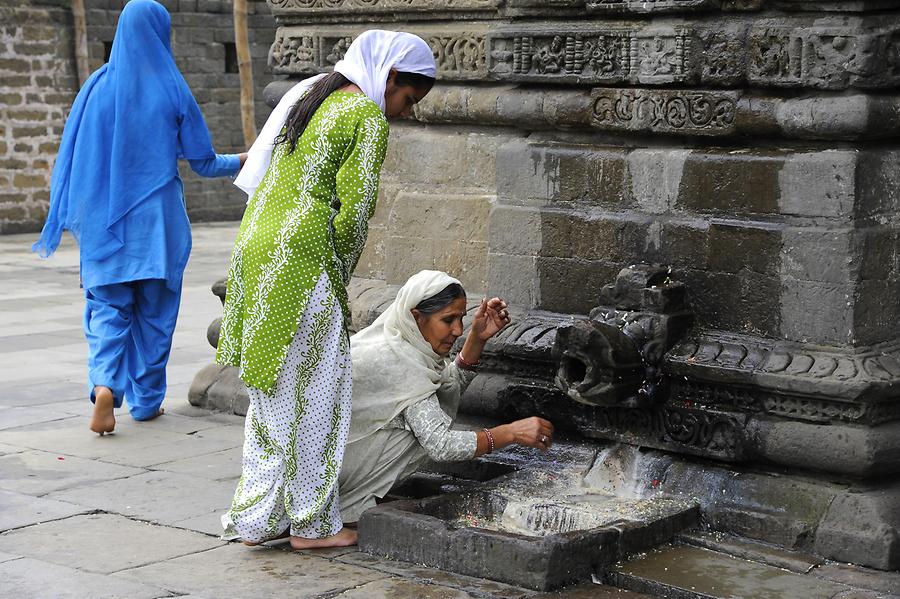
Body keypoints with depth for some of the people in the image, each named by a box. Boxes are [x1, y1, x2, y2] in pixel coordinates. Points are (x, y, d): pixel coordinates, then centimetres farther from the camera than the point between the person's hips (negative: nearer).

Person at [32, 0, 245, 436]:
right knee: (154, 310, 13)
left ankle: (105, 384, -16)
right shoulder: (172, 91, -5)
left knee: (108, 309, 7)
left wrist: (74, 214, 9)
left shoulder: (98, 86, -2)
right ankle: (146, 399, 19)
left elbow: (74, 155, 0)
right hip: (158, 220, -1)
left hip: (106, 221, 1)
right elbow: (203, 163, 0)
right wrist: (245, 160, 18)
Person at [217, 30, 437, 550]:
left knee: (271, 391, 15)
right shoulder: (368, 118, -8)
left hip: (256, 249, 9)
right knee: (314, 391, 3)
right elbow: (352, 211, -13)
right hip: (301, 260, -9)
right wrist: (339, 282, 1)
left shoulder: (307, 96, 18)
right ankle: (312, 522, 12)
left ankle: (256, 519, 21)